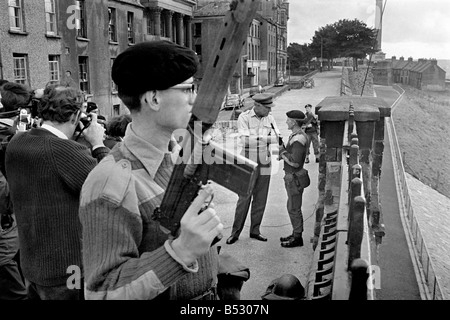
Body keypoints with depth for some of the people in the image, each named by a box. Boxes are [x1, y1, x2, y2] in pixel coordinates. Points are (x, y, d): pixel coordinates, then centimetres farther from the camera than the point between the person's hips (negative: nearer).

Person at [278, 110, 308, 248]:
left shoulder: (298, 139, -21)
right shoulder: (296, 135, 11)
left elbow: (295, 162, -28)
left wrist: (283, 153, -15)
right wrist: (284, 152, 0)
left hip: (294, 178, -10)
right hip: (291, 176, 10)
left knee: (294, 208, -1)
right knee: (293, 207, 18)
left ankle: (297, 238, 10)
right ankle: (296, 234, 29)